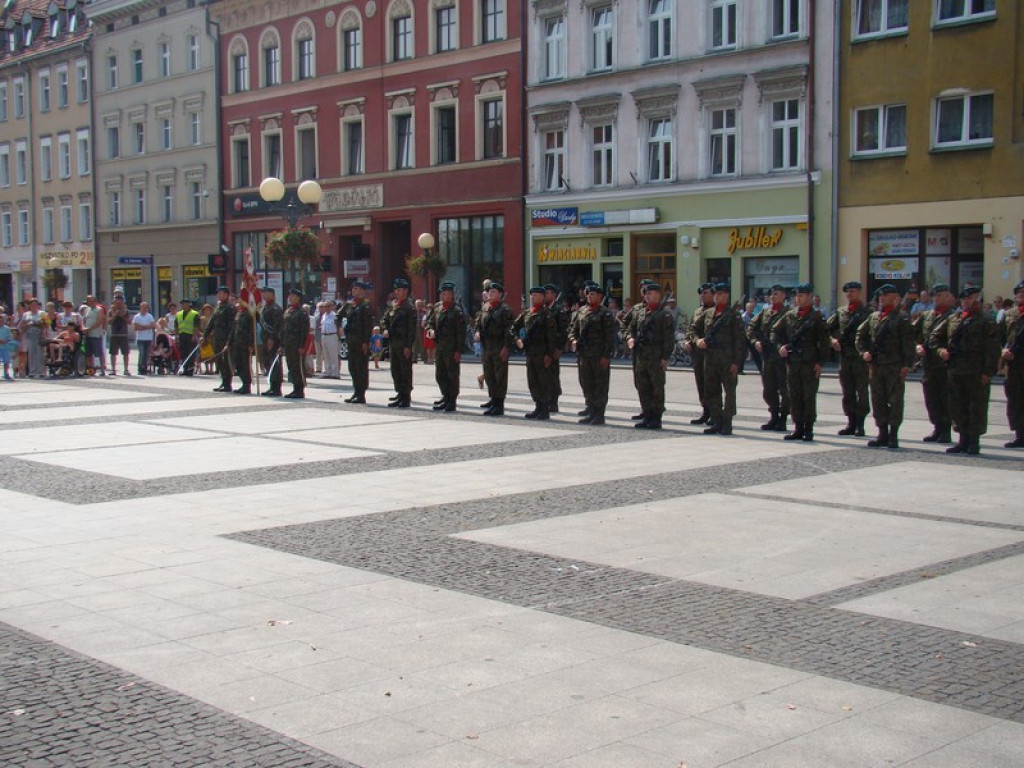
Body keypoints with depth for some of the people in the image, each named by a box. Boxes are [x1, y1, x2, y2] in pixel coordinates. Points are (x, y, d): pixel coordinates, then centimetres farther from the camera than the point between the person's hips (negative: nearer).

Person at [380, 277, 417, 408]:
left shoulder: (409, 307, -9)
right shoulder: (392, 305, 12)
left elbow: (412, 328, -12)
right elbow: (384, 320, 21)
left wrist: (409, 346, -16)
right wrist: (385, 330, -1)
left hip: (404, 345, -7)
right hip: (393, 343, 7)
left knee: (405, 371, -3)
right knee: (395, 370, 12)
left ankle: (406, 398, 2)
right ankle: (400, 395, 21)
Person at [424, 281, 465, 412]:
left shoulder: (457, 310, -8)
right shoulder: (437, 307, 10)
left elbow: (460, 332, -11)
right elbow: (427, 321, 18)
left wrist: (458, 351, -14)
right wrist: (430, 330, -5)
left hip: (451, 347, -7)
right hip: (438, 346, 7)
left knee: (452, 374, 0)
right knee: (439, 374, 13)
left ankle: (452, 401, 7)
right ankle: (446, 397, 27)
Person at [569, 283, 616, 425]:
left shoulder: (605, 313, -7)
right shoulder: (582, 311, 12)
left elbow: (610, 336, -10)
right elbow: (573, 328, 20)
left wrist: (606, 356, -15)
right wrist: (573, 339, -2)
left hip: (599, 356, -7)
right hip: (584, 355, 7)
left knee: (600, 385, -1)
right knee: (586, 383, 11)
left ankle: (599, 415, 4)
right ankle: (591, 411, 22)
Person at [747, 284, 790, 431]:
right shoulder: (765, 312, 13)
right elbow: (751, 327, 16)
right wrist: (755, 341, 1)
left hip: (782, 356, -6)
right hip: (766, 355, 6)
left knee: (784, 390, -1)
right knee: (768, 389, 10)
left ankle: (782, 419, 7)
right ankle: (773, 416, 21)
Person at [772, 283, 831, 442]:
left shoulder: (816, 317, -1)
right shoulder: (789, 316, 11)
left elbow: (823, 341, -4)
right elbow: (775, 331, 17)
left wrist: (820, 362, -9)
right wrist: (780, 346, 0)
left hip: (810, 363, -4)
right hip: (792, 362, 4)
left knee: (809, 396, -1)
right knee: (794, 396, 6)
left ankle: (808, 429, 5)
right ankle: (798, 428, 13)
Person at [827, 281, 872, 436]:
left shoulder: (867, 311, 0)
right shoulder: (840, 312, 14)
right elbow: (827, 328, 15)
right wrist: (832, 340, -2)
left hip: (861, 356, -5)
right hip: (844, 355, 5)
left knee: (862, 391, -2)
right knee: (847, 392, 7)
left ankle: (860, 424, 3)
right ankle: (851, 423, 13)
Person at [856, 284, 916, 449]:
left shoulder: (902, 319, -4)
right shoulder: (873, 317, 13)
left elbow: (908, 344, -7)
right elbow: (860, 334, 21)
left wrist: (907, 365, -14)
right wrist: (863, 351, 6)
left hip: (895, 367, -6)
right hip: (876, 366, 6)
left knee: (895, 401, -1)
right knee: (878, 401, 9)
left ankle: (893, 436, 5)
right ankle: (883, 434, 17)